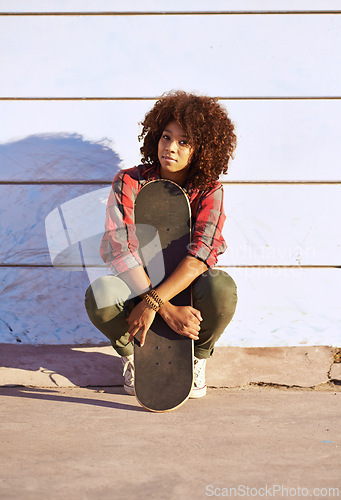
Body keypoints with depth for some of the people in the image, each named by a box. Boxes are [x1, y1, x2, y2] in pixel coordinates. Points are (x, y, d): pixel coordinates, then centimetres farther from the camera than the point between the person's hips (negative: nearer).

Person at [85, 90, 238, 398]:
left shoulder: (209, 191, -10)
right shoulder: (129, 182, -12)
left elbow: (202, 254, -24)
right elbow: (121, 249, -23)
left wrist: (152, 302, -36)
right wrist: (167, 310, -33)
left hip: (185, 283, 0)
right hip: (137, 282, 0)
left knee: (222, 289, -34)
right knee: (99, 296, -33)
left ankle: (199, 357, 0)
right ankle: (131, 353, 3)